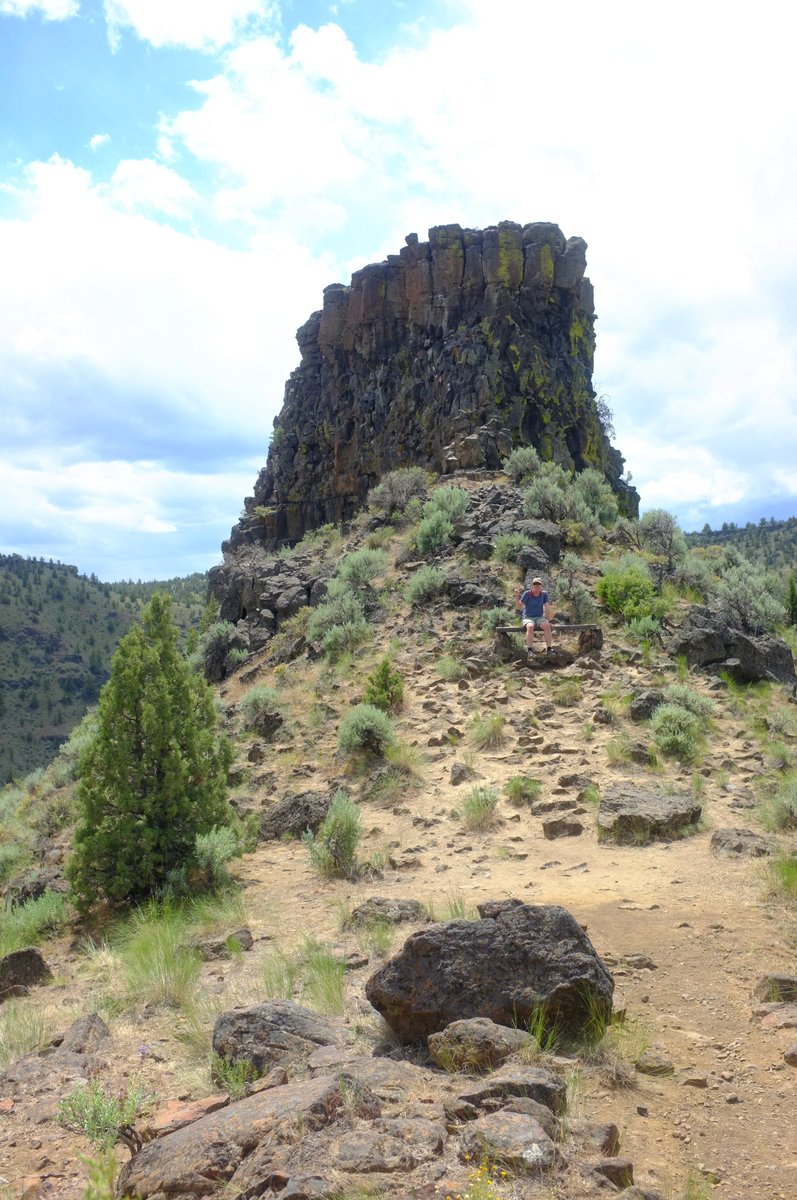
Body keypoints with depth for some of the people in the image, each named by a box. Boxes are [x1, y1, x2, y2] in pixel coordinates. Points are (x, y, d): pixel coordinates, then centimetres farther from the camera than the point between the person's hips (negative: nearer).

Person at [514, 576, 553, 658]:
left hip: (539, 617, 2)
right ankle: (529, 650, -36)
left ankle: (549, 649, -27)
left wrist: (548, 621, -8)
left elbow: (547, 608, -1)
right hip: (528, 618, -2)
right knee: (530, 626, -36)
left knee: (546, 626, -30)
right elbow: (519, 607, -16)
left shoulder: (544, 594, 0)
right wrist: (517, 596, -31)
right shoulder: (527, 594, -9)